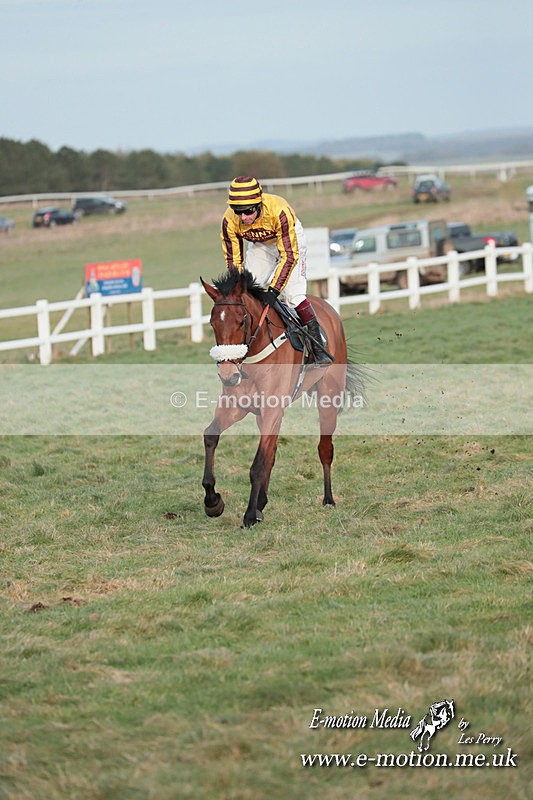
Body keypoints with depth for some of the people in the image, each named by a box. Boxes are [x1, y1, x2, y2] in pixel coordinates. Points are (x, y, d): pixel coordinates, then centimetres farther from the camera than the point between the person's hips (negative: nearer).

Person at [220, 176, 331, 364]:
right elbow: (233, 260, -16)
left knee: (294, 294, -17)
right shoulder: (229, 221, -29)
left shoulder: (278, 211, -41)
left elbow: (289, 255, -37)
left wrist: (274, 289, -42)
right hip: (259, 246, 4)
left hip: (290, 240, -4)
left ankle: (319, 347, -9)